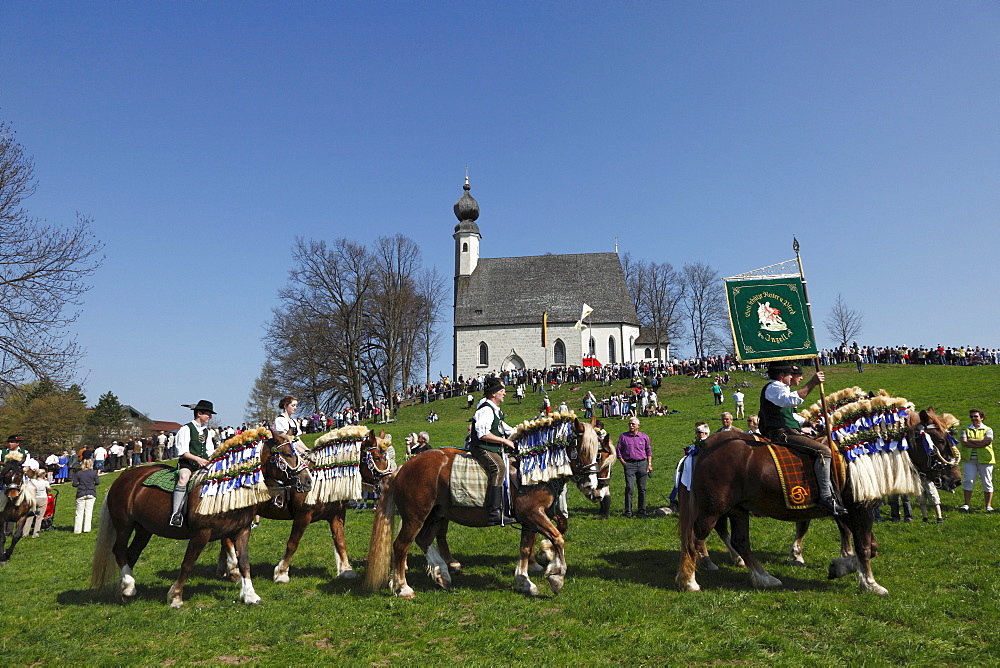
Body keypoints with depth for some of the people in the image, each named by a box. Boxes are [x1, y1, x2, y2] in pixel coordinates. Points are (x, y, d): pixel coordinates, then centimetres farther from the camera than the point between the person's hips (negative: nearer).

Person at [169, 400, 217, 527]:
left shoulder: (207, 431, 18)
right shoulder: (186, 429, -2)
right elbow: (182, 452, -10)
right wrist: (197, 458, -22)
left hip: (203, 463, 6)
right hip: (186, 463, -6)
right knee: (184, 477, -36)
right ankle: (176, 514, -37)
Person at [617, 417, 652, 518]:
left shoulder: (644, 437, 9)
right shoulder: (623, 436, 4)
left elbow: (648, 451, 15)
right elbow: (619, 451, 6)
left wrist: (649, 464, 7)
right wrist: (624, 463, -3)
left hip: (642, 464, 2)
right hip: (629, 464, -2)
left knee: (642, 488, 5)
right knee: (629, 488, -9)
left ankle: (642, 510, 15)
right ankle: (628, 511, -3)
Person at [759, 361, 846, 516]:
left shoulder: (779, 388, 26)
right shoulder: (773, 388, -9)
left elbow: (791, 414, 34)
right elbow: (793, 399, -31)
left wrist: (808, 423, 19)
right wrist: (812, 383, -30)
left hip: (789, 432, 12)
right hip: (782, 433, -12)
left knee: (822, 444, 19)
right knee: (824, 451, -22)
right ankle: (826, 497, -21)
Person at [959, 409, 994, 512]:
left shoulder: (988, 430, 6)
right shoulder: (966, 430, 11)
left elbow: (987, 441, -12)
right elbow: (964, 442, -5)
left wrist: (972, 440, -6)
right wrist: (980, 444, -12)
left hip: (985, 460, -1)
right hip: (969, 460, 1)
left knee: (987, 482, 4)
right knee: (968, 480, -5)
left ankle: (988, 506, 13)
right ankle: (966, 504, -1)